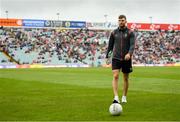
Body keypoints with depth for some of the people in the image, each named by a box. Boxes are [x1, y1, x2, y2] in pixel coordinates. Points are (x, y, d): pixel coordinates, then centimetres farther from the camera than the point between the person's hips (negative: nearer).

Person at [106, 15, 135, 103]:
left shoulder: (130, 33, -1)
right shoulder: (114, 33, 7)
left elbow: (132, 45, -11)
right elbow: (110, 45, 15)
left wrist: (129, 53, -29)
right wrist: (107, 55, 15)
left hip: (126, 59, -1)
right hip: (116, 58, 1)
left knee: (125, 78, 8)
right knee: (115, 76, -14)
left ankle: (124, 97, 23)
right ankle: (116, 97, -20)